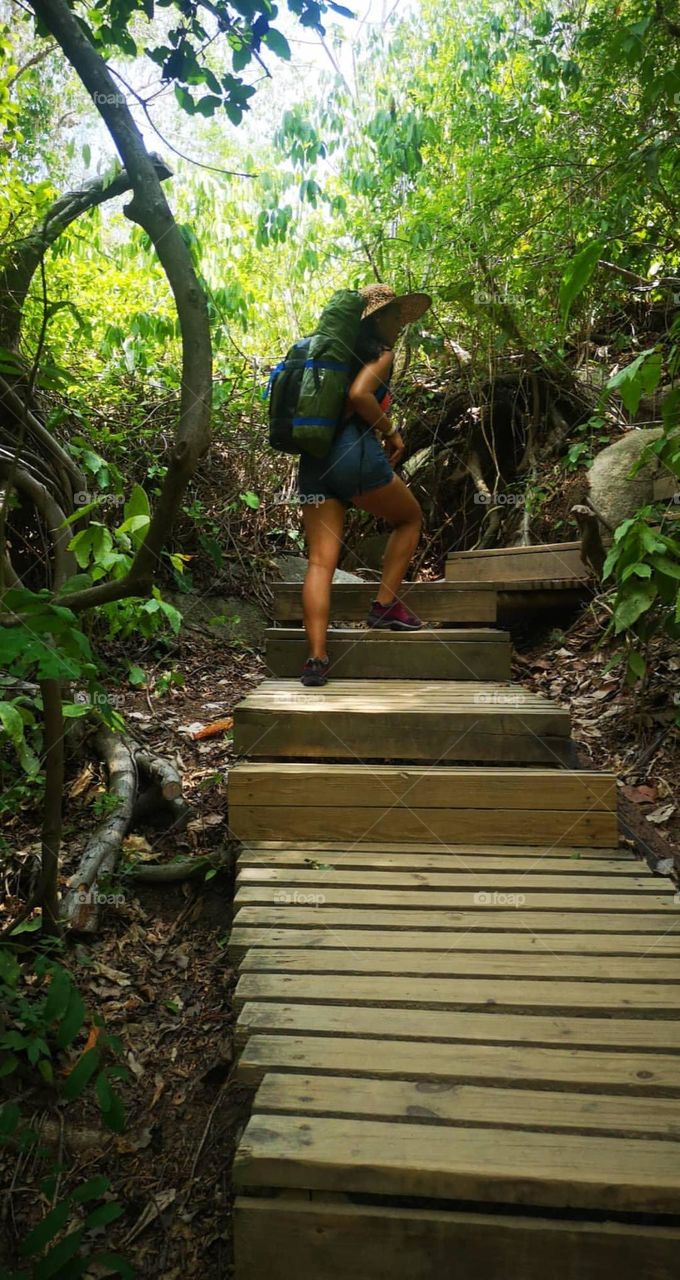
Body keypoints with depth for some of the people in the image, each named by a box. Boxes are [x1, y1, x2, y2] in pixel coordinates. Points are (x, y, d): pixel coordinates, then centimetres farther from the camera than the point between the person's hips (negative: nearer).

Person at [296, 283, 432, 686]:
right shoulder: (381, 352, 3)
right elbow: (358, 394, -16)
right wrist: (391, 431, -2)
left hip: (313, 461, 7)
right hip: (356, 454, -6)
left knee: (321, 561, -1)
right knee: (411, 518, 19)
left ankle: (316, 658, -10)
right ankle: (386, 605, 13)